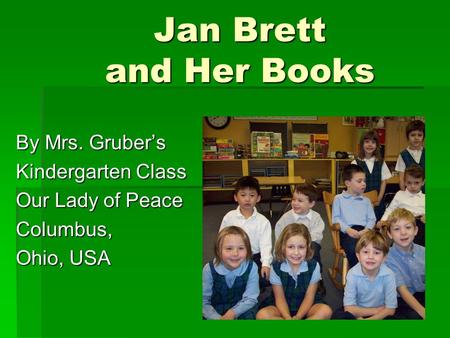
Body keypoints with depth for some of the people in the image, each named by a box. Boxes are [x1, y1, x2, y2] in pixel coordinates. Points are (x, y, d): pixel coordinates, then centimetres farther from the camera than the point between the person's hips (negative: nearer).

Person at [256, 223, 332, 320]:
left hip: (306, 306, 1)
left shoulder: (313, 266, -12)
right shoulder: (276, 267, -13)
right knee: (261, 315, -28)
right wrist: (288, 317, -28)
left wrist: (297, 317, -24)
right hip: (283, 308, 0)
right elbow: (280, 298, -10)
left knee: (326, 311, -30)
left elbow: (309, 297, -9)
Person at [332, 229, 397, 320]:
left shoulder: (388, 275, -19)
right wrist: (377, 310, -17)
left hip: (381, 315, 1)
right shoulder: (353, 274, -19)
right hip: (358, 314, 0)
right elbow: (348, 308, -18)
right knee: (337, 315, -28)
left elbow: (390, 310, -16)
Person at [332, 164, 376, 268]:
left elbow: (371, 219, 15)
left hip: (363, 230, 3)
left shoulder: (366, 200, 24)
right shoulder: (339, 199, 13)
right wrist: (347, 229, -11)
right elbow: (336, 218, 6)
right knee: (353, 249, -35)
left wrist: (367, 229, -7)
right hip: (347, 232, -3)